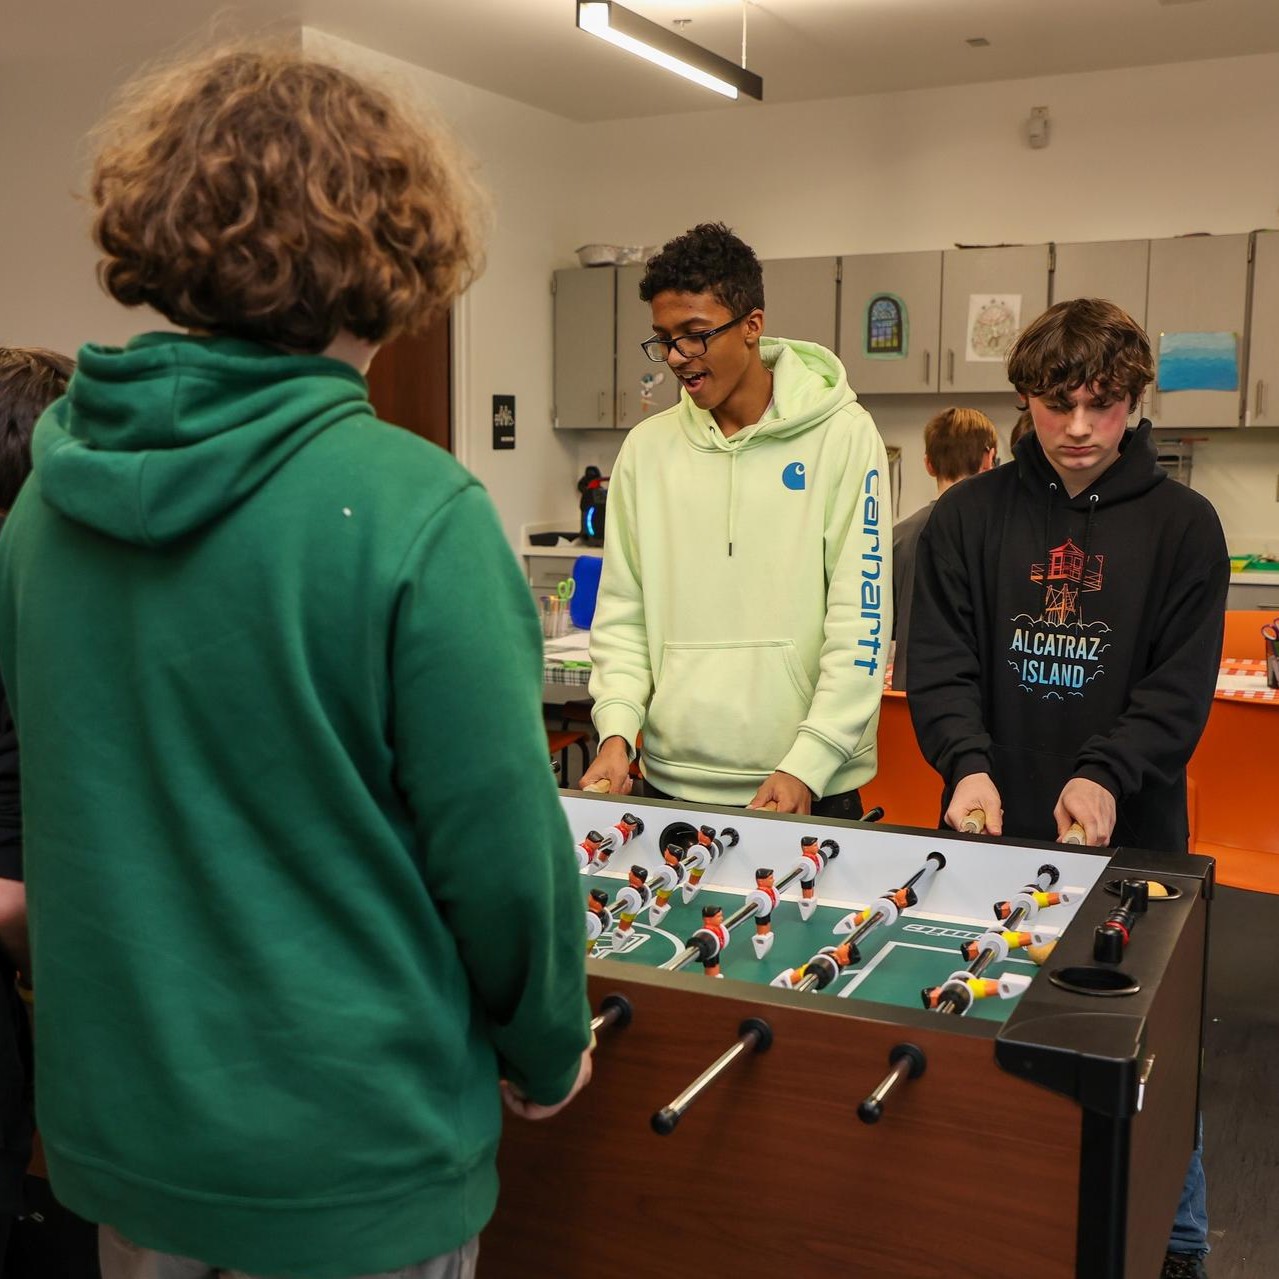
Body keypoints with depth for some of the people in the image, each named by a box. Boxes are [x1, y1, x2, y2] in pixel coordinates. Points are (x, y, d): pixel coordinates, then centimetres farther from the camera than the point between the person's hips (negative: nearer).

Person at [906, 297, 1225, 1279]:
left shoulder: (1182, 525, 0)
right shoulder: (969, 517, 3)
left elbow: (1181, 683, -5)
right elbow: (941, 662, -2)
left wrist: (1106, 775, -20)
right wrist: (970, 765, -19)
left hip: (1130, 835, -1)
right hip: (994, 829, 1)